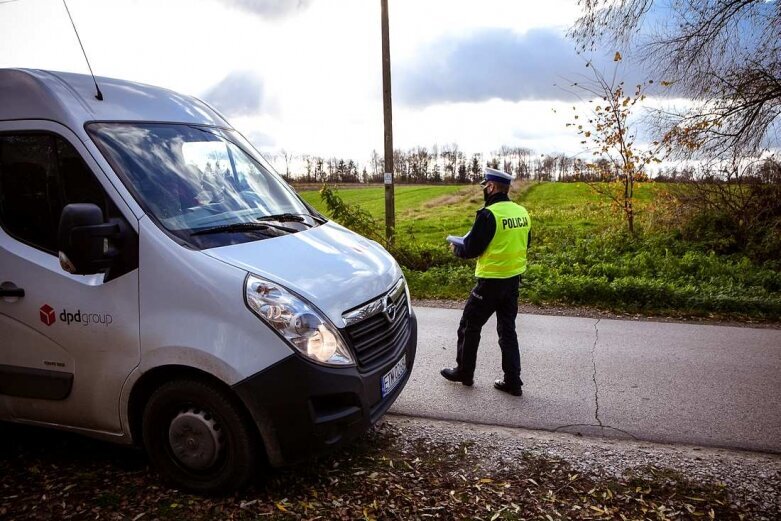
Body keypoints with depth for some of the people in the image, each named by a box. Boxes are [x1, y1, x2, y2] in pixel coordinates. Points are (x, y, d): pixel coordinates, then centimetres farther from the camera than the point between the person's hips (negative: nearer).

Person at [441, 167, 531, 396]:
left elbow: (471, 249, -16)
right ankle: (513, 381, 18)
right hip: (513, 279, 7)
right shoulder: (522, 212, 4)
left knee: (470, 326, 11)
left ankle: (464, 372, 24)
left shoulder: (489, 214, -19)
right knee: (507, 330, 15)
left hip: (491, 281, -7)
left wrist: (456, 248, 4)